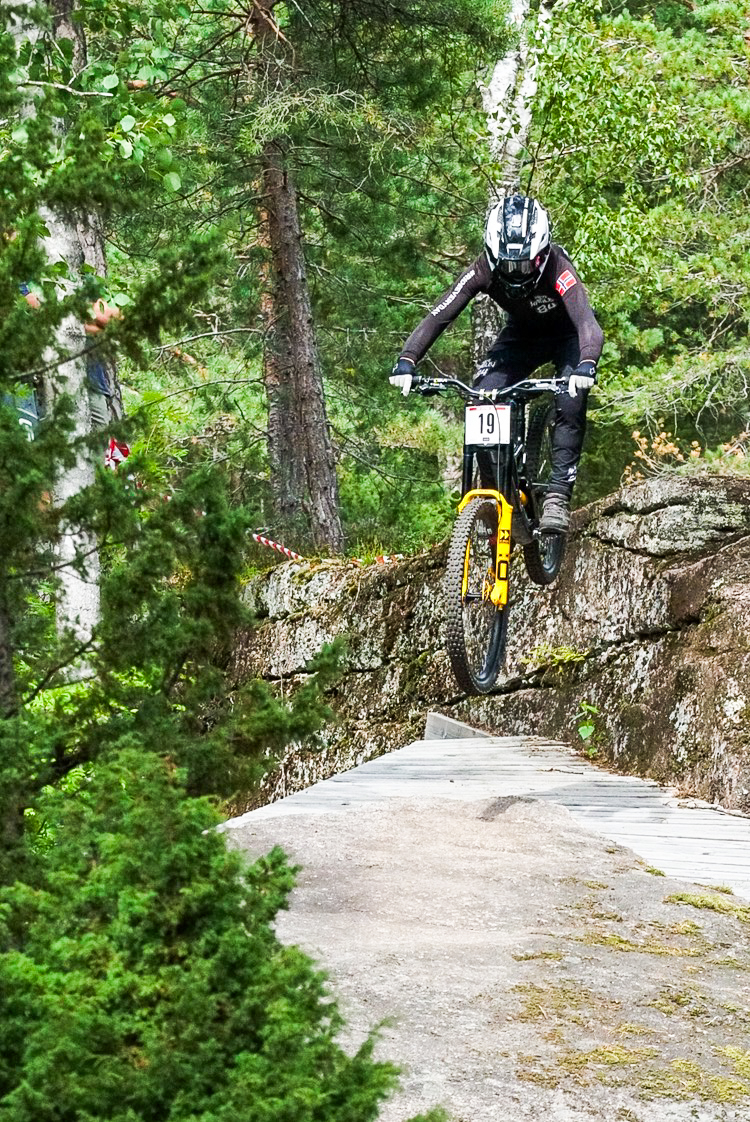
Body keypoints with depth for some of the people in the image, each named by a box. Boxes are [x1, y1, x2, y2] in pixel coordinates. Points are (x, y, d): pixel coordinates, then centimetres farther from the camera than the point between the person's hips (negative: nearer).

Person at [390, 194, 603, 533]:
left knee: (570, 402, -29)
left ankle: (558, 495, -22)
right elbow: (438, 316, -32)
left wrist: (587, 365, -69)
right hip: (522, 335, 3)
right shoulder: (483, 270, -29)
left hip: (567, 336, -3)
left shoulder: (557, 269, -38)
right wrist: (406, 361, -46)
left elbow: (587, 323, -50)